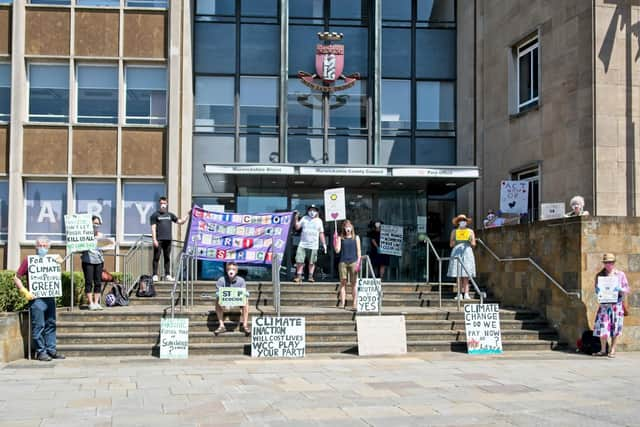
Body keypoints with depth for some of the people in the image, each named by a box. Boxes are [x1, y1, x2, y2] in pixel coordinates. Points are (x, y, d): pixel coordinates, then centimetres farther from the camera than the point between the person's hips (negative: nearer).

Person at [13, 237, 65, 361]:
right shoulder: (28, 260, -2)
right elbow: (16, 278, -2)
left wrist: (60, 261, 7)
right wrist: (25, 291, -13)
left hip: (50, 298, 5)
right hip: (36, 299, -5)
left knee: (51, 324, 9)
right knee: (38, 326, -3)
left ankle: (51, 350, 16)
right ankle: (40, 352, 2)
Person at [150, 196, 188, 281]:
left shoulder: (170, 215, 16)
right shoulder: (155, 215, 3)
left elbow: (180, 221, 16)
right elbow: (153, 228, -3)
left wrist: (188, 215, 6)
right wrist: (154, 240, -12)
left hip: (168, 240, 4)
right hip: (159, 240, -4)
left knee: (167, 258, 7)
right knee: (156, 257, -3)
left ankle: (167, 275, 11)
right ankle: (155, 275, -1)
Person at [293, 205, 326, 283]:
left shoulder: (319, 221, 7)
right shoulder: (304, 218, 7)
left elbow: (321, 233, 9)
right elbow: (297, 227, 5)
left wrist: (324, 244, 5)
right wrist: (296, 219, -10)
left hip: (313, 246, 0)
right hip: (303, 244, 0)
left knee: (312, 262, 3)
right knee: (299, 261, -5)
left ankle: (310, 276, 13)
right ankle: (299, 276, 1)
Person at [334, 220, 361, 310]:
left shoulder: (356, 237, 9)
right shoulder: (340, 237, 9)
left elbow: (358, 251, 7)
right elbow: (337, 250, 1)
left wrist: (358, 262, -3)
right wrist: (336, 239, -8)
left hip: (353, 262, -1)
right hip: (343, 262, 1)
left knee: (353, 283, -1)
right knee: (343, 282, 0)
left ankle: (355, 303, 0)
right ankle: (342, 303, 1)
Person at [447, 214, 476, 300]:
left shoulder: (470, 231, 12)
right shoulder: (454, 232, 12)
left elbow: (474, 244, 10)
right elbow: (451, 244, 9)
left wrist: (470, 241, -10)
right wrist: (456, 240, -8)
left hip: (467, 252, 0)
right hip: (456, 253, 0)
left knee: (466, 275, -8)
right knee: (458, 275, -6)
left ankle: (466, 294, -11)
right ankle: (460, 294, -4)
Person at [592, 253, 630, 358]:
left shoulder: (620, 275, 6)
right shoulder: (599, 275, 10)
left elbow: (627, 289, 6)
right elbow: (597, 290, 13)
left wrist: (620, 290, -14)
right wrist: (598, 290, -9)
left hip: (617, 305, -1)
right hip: (604, 305, 1)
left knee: (615, 328, 1)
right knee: (602, 327, -5)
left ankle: (612, 351, 9)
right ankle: (603, 350, 8)